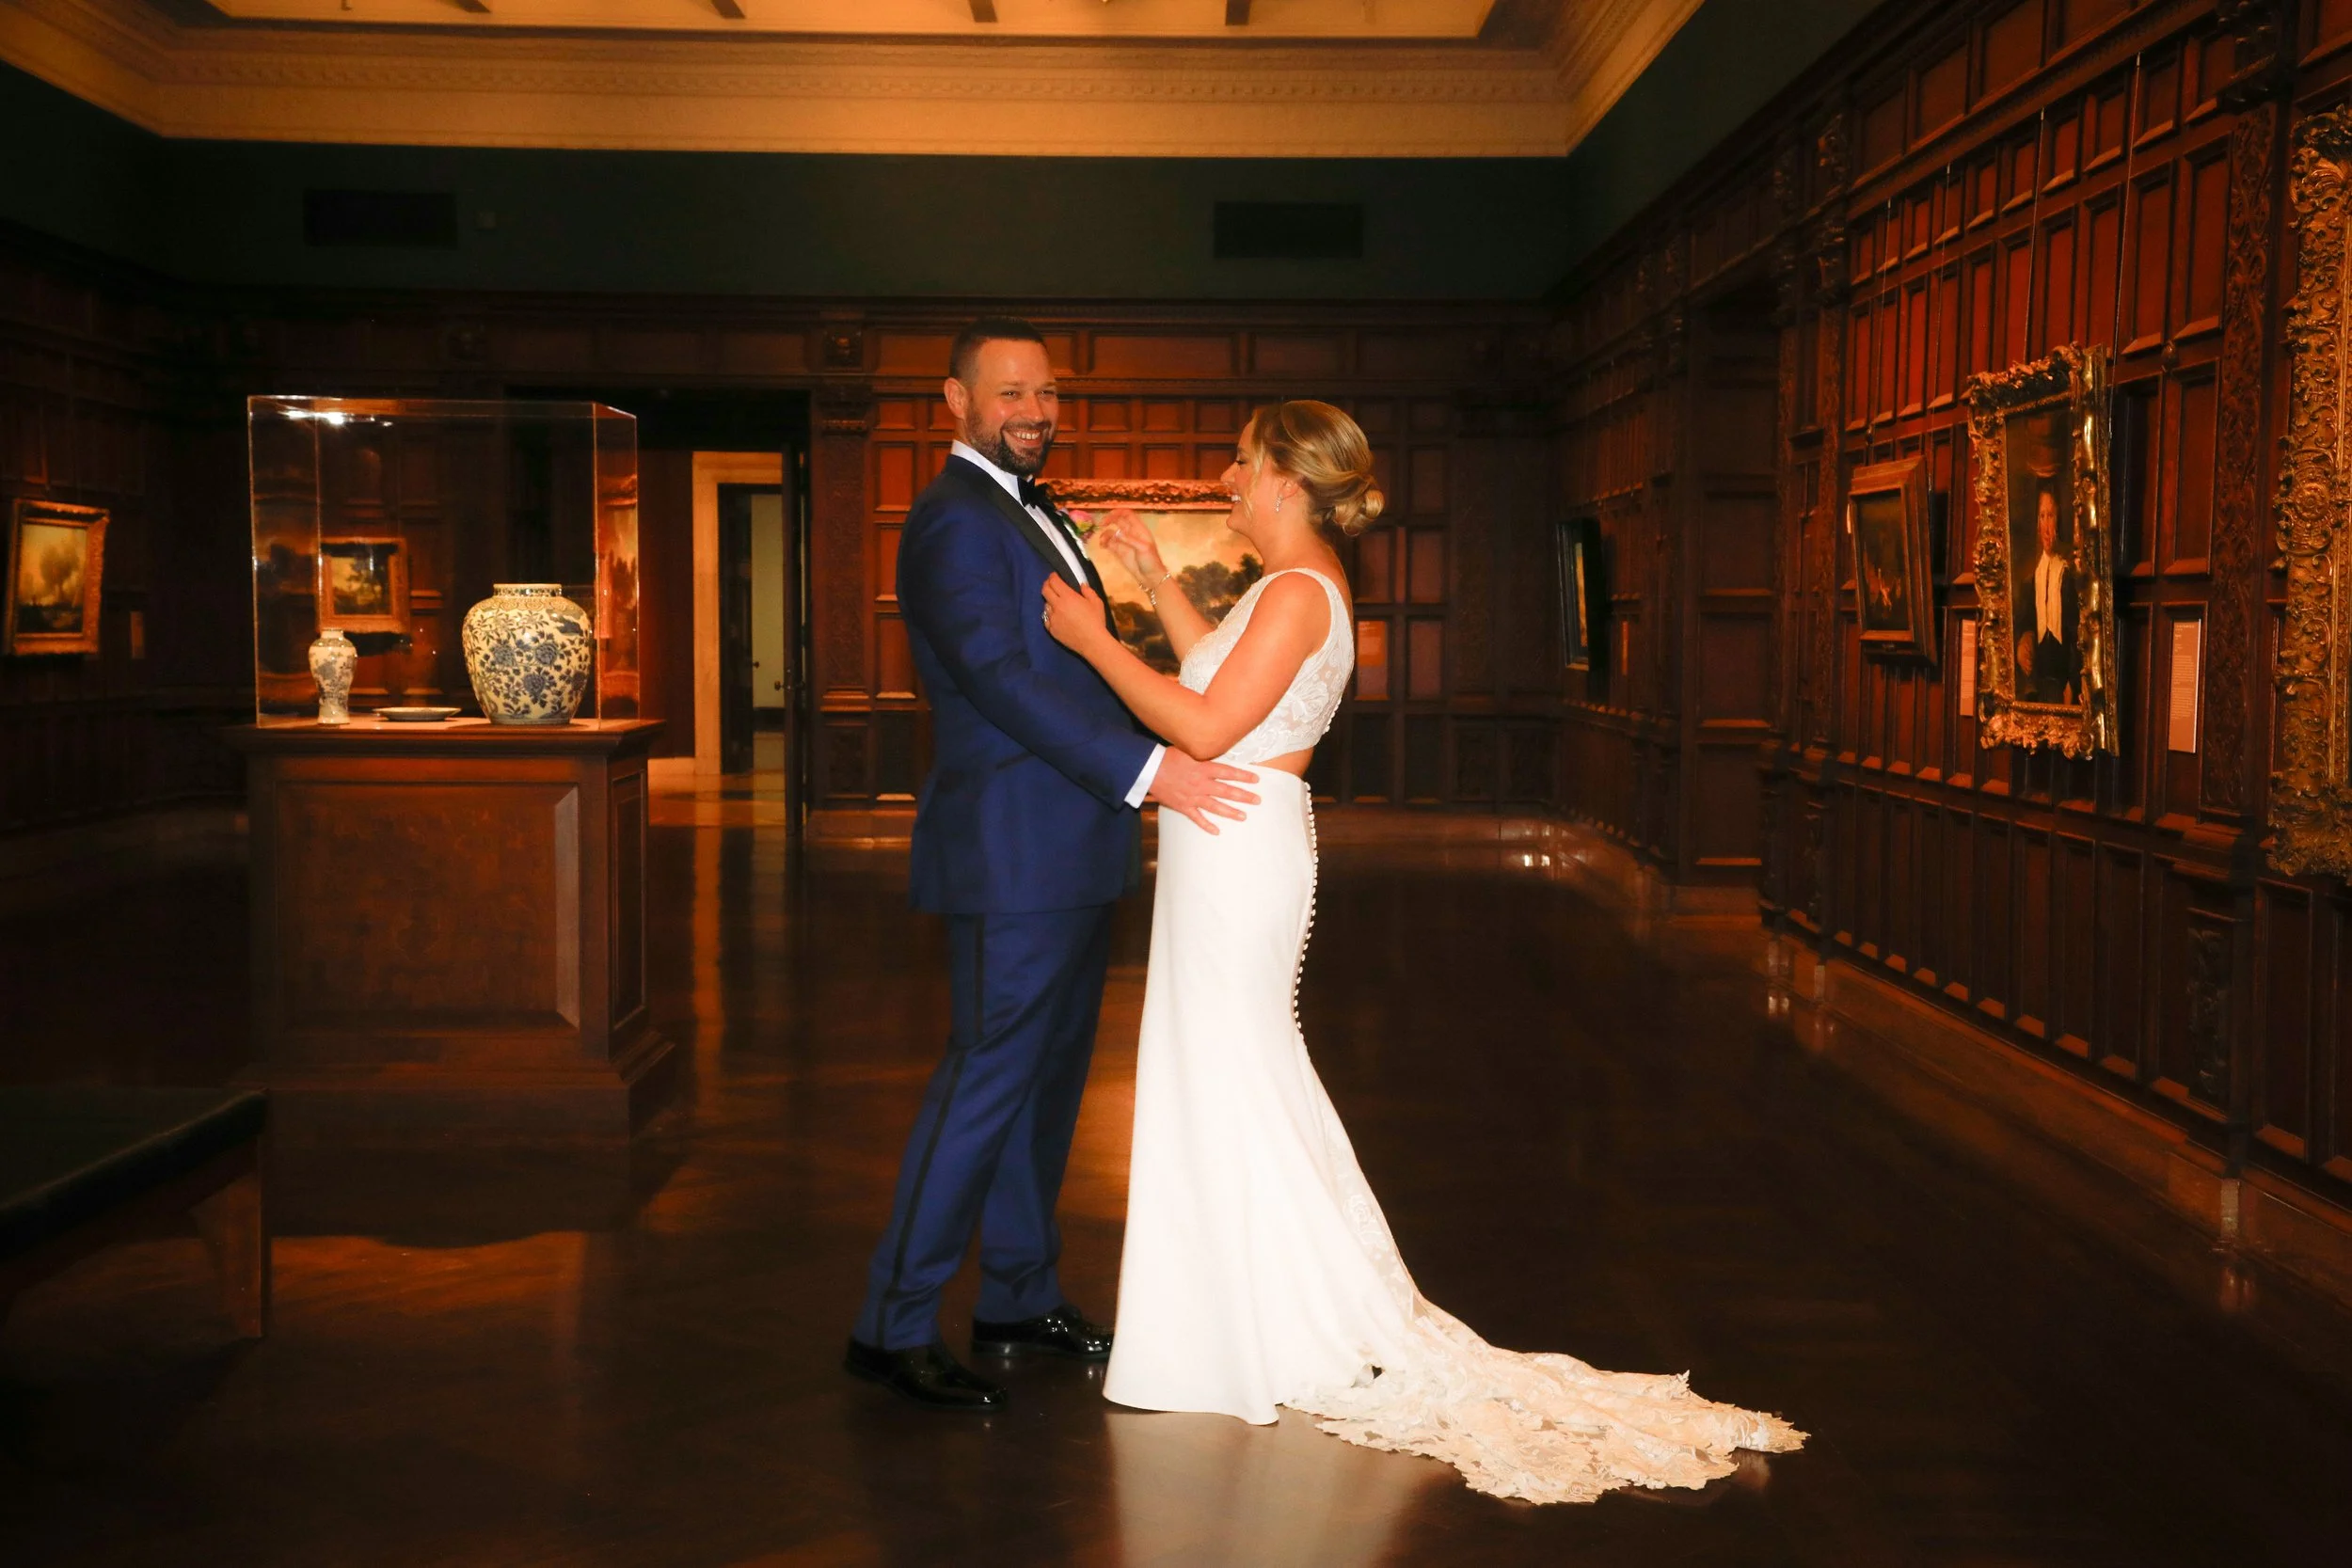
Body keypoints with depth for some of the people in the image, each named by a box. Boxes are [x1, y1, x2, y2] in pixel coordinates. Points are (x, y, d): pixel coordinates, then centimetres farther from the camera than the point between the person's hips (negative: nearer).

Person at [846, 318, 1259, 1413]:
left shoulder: (1034, 514, 19)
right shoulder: (953, 521, -13)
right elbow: (1001, 675, -23)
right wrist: (1145, 770, -26)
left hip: (1070, 853, 10)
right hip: (1013, 852, -10)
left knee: (1049, 1075, 14)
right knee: (987, 1077, -7)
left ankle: (1020, 1297, 26)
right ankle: (893, 1326, 1)